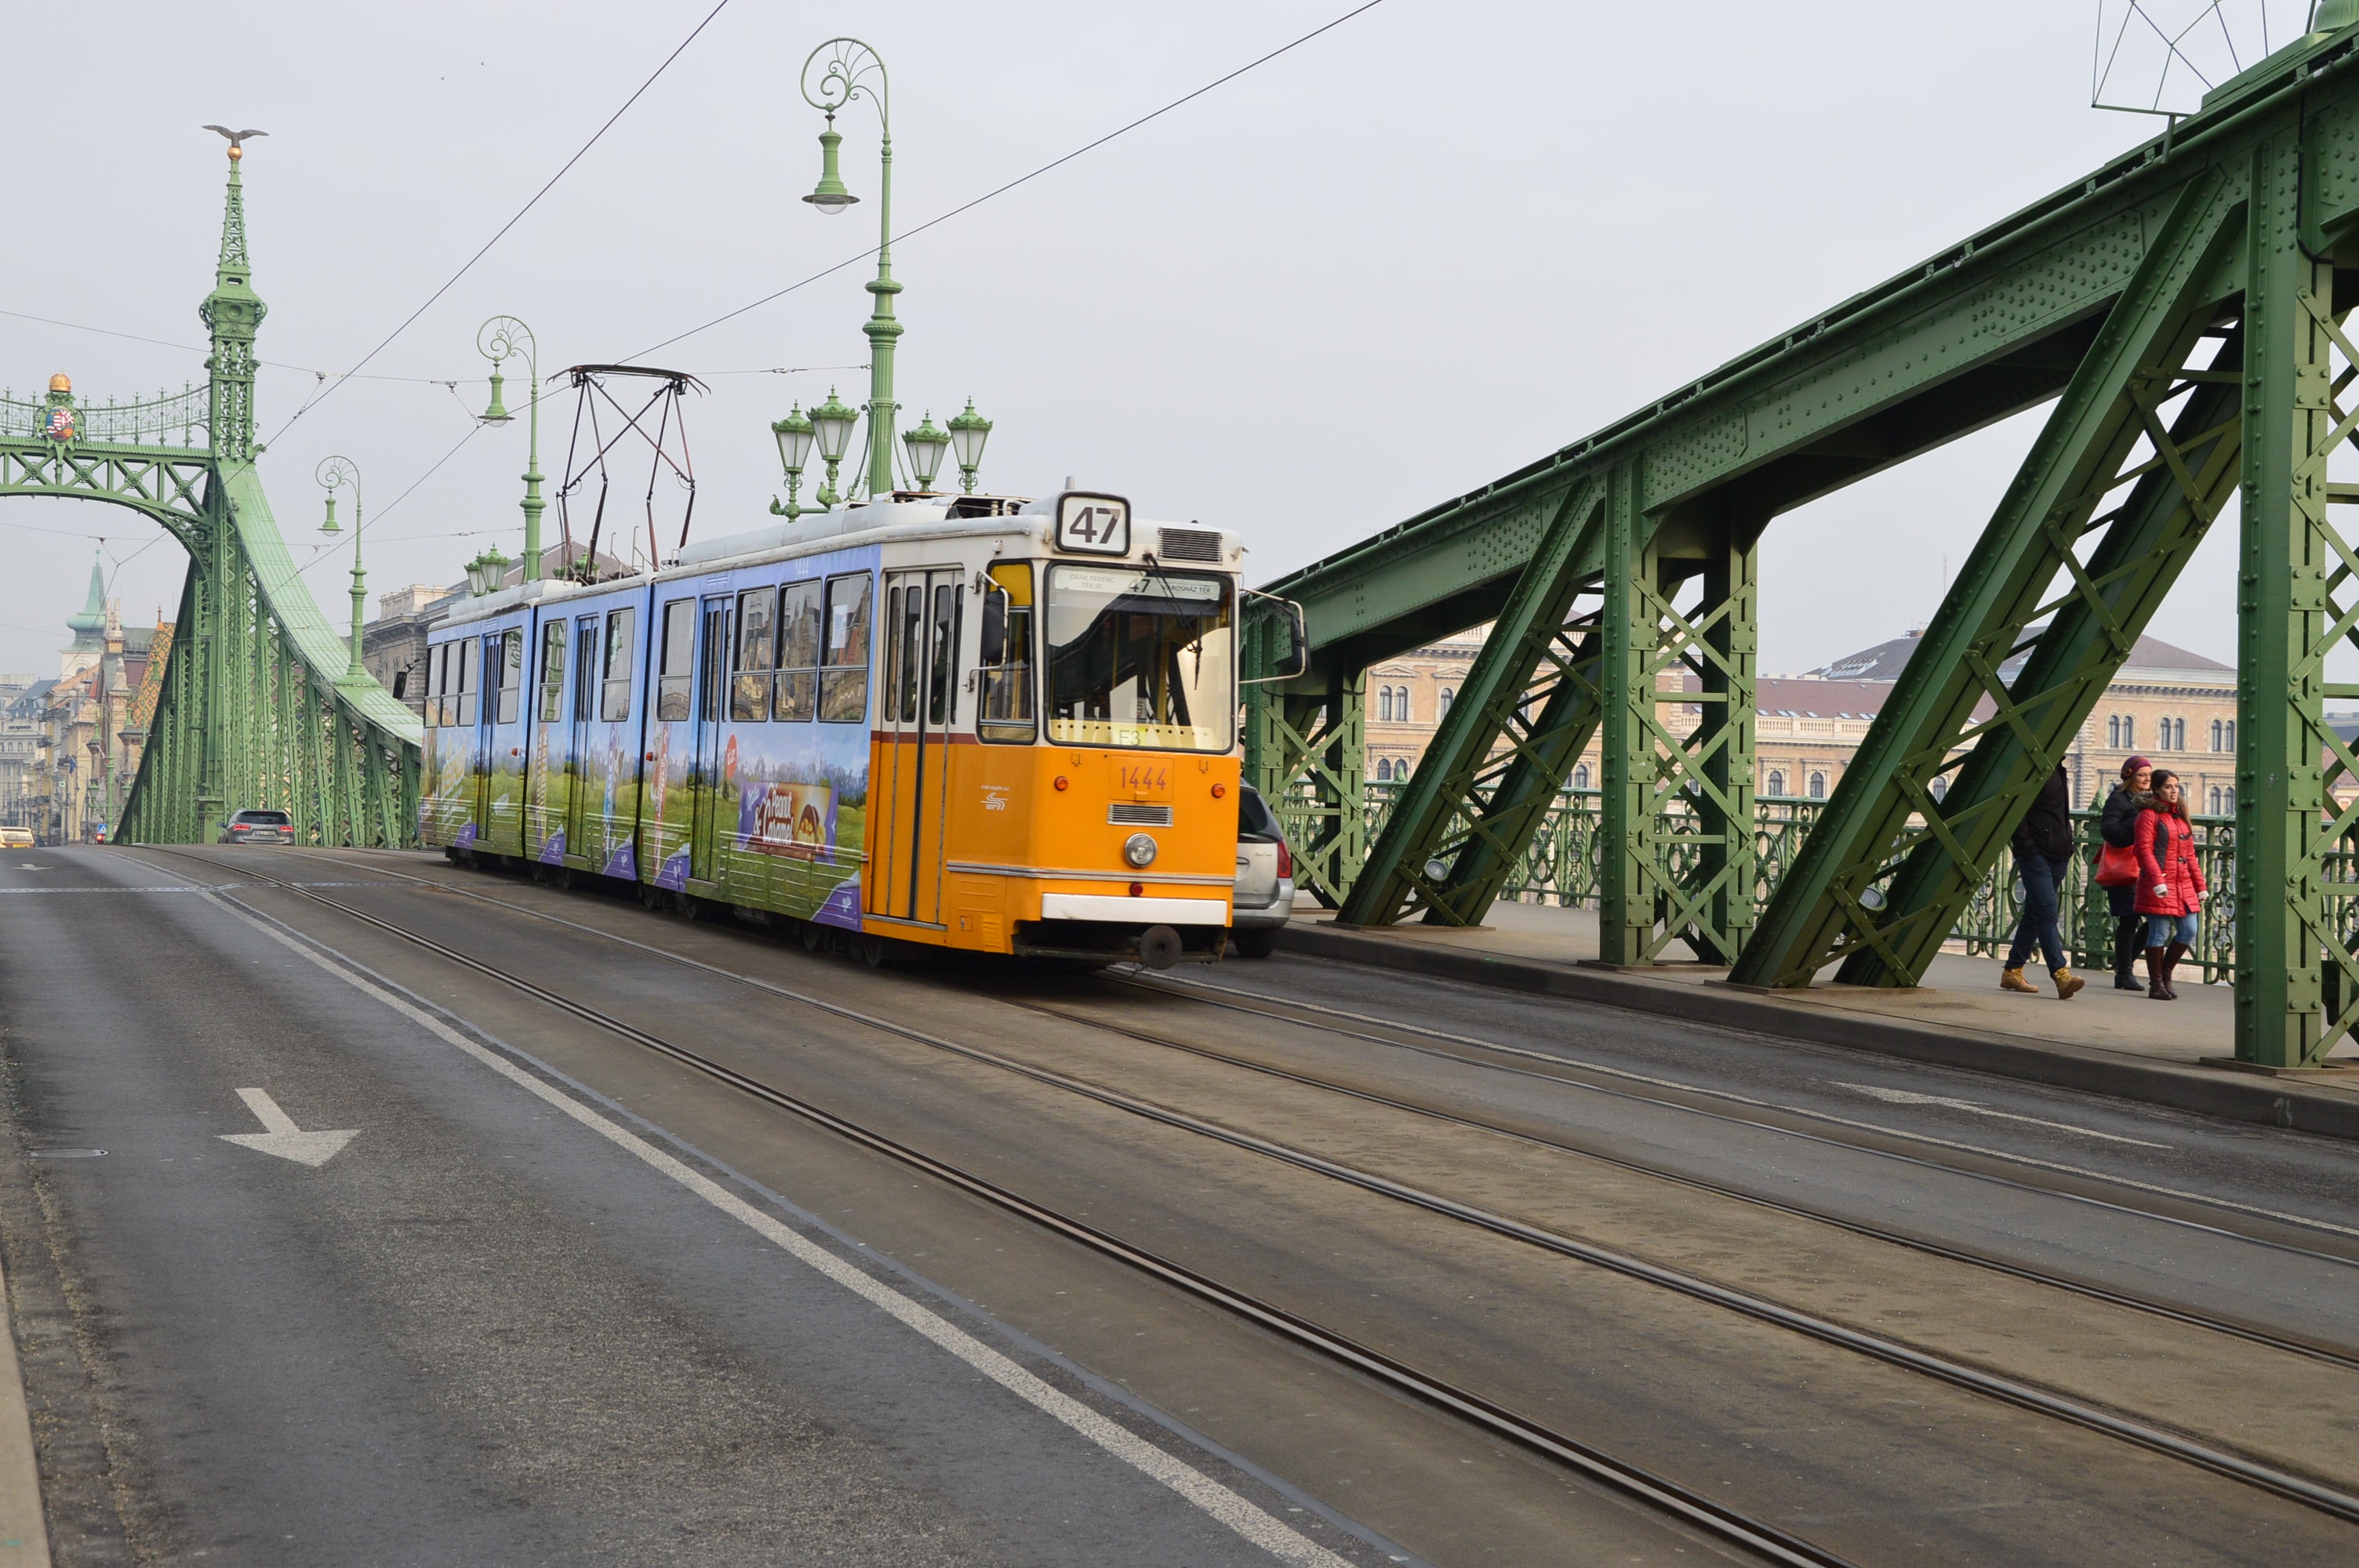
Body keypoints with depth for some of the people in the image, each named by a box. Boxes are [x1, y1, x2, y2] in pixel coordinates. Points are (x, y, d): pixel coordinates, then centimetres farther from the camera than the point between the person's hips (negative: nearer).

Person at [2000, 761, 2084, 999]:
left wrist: (2068, 846, 15)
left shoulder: (2058, 772, 17)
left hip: (2058, 856, 9)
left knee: (2035, 914, 13)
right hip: (2035, 854, -9)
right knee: (2047, 912, -15)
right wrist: (2026, 847, -19)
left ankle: (2012, 971, 21)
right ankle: (2061, 974, -23)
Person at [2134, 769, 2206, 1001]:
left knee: (2189, 931, 4)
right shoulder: (2149, 815, -5)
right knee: (2160, 933, -4)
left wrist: (2200, 885, 16)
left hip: (2184, 886, 7)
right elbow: (2144, 851, -12)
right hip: (2159, 886, -7)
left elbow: (2190, 854, 20)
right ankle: (2156, 985, 5)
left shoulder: (2181, 816, 18)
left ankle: (2165, 974, 21)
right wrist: (2157, 881, -22)